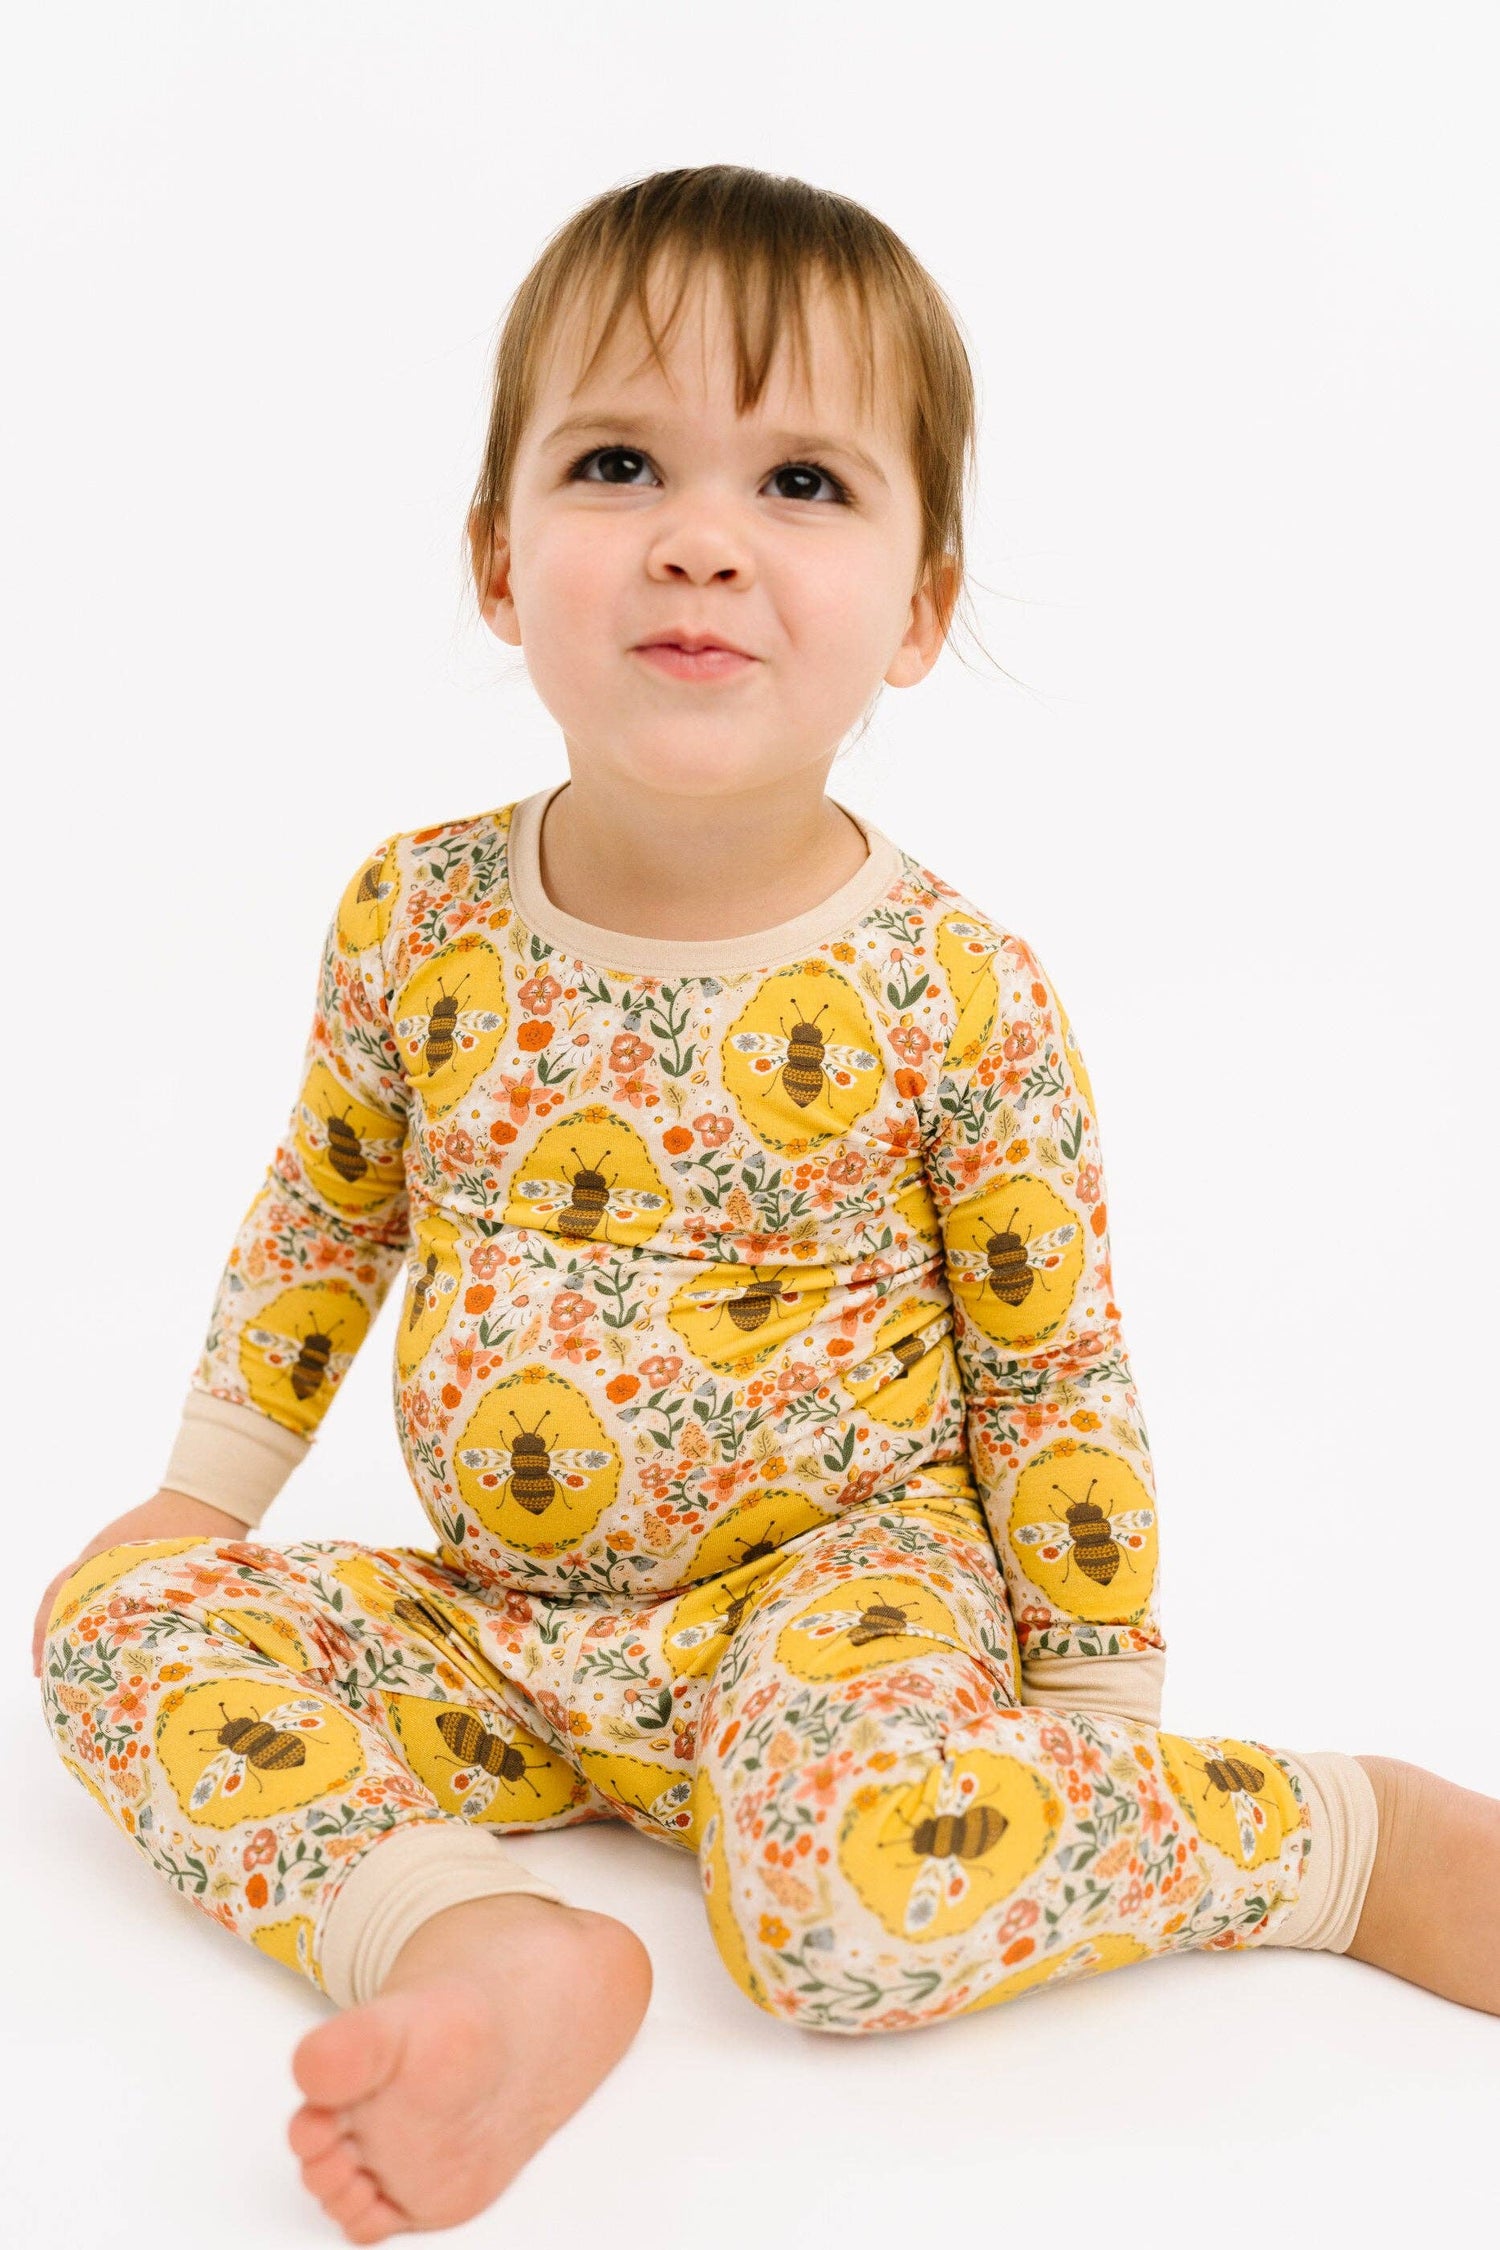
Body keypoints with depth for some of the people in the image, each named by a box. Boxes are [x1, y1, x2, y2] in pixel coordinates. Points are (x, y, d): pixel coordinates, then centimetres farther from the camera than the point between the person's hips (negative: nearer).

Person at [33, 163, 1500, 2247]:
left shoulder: (959, 993, -14)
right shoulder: (416, 919, -5)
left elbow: (1052, 1375, -5)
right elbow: (323, 1219, 12)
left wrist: (1103, 1719, -1)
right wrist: (212, 1485, 15)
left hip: (835, 1583, -4)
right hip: (493, 1622, 5)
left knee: (863, 1897, -33)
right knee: (118, 1621, -10)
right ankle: (487, 1945, -26)